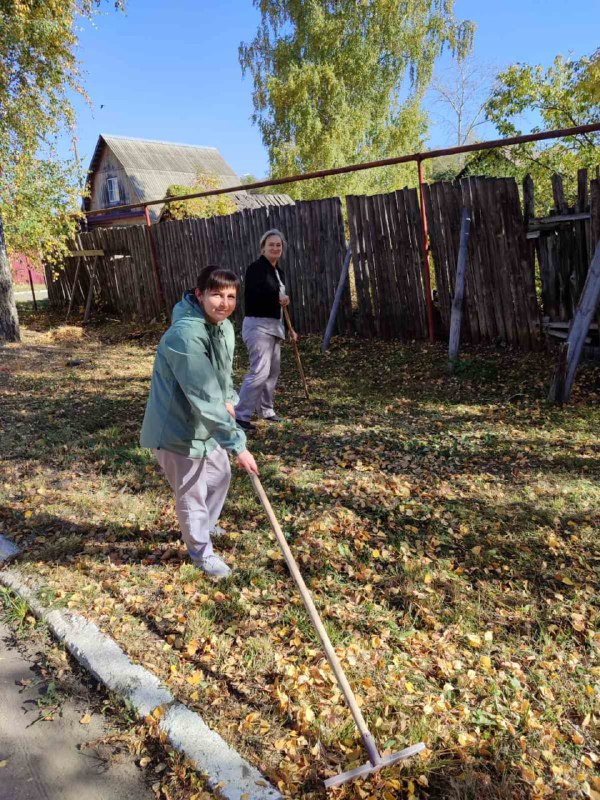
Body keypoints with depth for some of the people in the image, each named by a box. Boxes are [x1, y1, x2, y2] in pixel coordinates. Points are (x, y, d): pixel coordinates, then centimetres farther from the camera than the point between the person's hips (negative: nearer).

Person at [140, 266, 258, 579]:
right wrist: (238, 445, -32)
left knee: (220, 476, 25)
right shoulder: (186, 335, -32)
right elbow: (205, 398, -35)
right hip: (178, 428, -9)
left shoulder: (224, 326, -1)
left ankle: (206, 526, 52)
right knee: (192, 494, 8)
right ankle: (201, 550, 33)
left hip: (207, 423, 9)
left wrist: (228, 399, 2)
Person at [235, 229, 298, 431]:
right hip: (258, 325, -9)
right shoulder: (256, 268, -11)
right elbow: (253, 295, -25)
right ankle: (240, 415, -11)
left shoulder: (278, 271, 17)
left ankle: (266, 410, 25)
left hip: (274, 325, 9)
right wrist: (278, 299, -17)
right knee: (260, 371, -16)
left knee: (273, 371, 13)